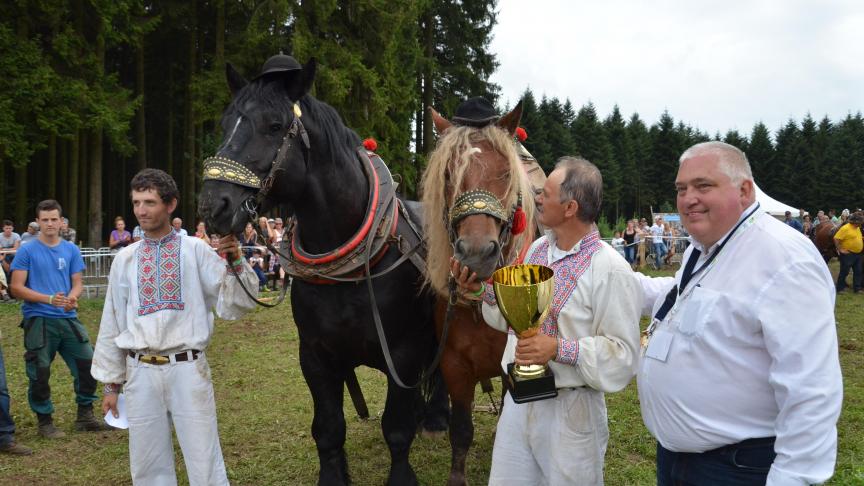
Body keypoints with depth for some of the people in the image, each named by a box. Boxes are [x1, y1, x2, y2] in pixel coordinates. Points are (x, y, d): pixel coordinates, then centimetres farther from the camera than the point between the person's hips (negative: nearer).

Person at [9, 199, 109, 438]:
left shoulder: (71, 250, 9)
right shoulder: (27, 251, -2)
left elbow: (77, 283, 10)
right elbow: (16, 287, -6)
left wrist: (72, 297, -14)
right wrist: (49, 299, -19)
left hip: (68, 318, 4)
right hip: (38, 320, -3)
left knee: (87, 363, 1)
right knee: (40, 373, 0)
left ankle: (85, 416, 18)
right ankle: (45, 422, 17)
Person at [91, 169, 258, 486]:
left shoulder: (196, 251, 0)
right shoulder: (125, 259, 8)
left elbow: (235, 306, -4)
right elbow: (112, 323, 14)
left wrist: (236, 263, -21)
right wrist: (111, 383, 15)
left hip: (187, 369, -3)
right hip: (140, 372, 3)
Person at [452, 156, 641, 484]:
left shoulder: (610, 270, -18)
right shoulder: (537, 249, 6)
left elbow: (623, 354, -20)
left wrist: (560, 349, -28)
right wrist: (483, 290, 2)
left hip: (570, 408, -7)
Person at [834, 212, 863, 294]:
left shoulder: (858, 228, 9)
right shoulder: (845, 228, -18)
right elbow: (836, 238, -21)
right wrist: (839, 249, -19)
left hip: (857, 254, 8)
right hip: (848, 254, -8)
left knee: (858, 272, 10)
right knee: (844, 272, 0)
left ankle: (857, 288, 18)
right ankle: (839, 288, 10)